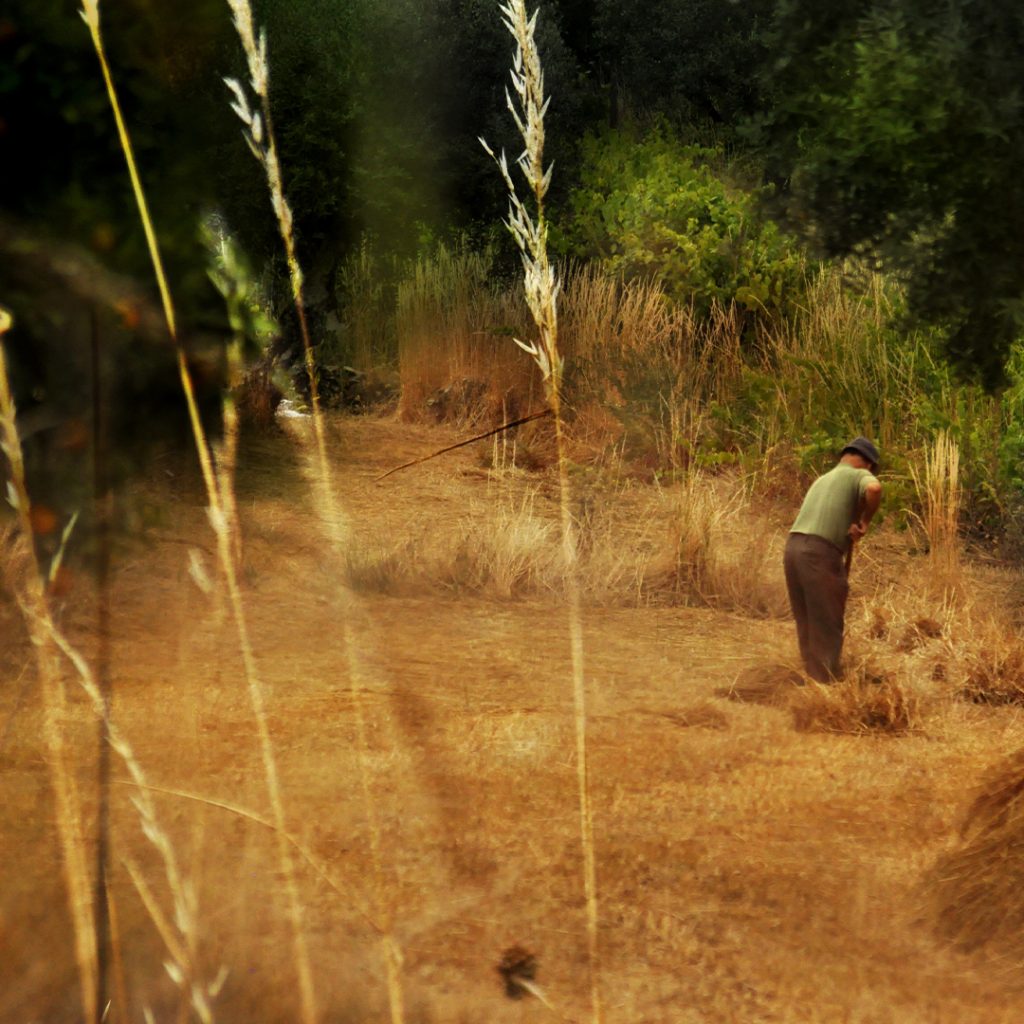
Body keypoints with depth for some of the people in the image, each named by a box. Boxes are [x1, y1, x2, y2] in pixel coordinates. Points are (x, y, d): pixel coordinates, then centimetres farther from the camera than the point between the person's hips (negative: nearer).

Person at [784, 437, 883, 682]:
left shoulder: (823, 479, 29)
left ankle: (813, 678, 20)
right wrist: (864, 522, -5)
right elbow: (874, 489, -21)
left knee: (807, 624, 15)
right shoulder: (859, 475, 5)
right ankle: (825, 683, 0)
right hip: (821, 552, -7)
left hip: (794, 545, 7)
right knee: (827, 626, 0)